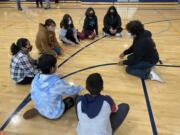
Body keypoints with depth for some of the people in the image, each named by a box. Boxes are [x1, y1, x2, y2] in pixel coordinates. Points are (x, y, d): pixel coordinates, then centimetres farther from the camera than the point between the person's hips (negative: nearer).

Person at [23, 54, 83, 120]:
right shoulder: (57, 83, -32)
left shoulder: (36, 79, -15)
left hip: (39, 109, 4)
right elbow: (72, 90, -14)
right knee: (76, 97, 10)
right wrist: (80, 87, 8)